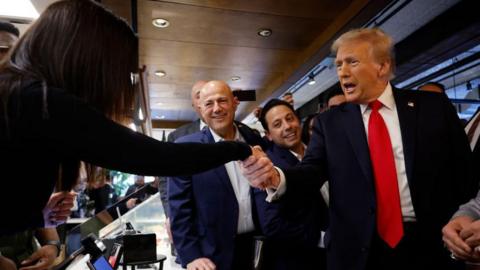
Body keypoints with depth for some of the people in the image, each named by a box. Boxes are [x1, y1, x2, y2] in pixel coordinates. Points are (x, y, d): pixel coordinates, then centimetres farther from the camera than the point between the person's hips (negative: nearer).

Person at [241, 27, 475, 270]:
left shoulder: (433, 107, 1)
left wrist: (462, 218, -7)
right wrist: (277, 178, -28)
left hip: (430, 246, 1)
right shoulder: (329, 122, 1)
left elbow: (465, 169, 4)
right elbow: (312, 170, -9)